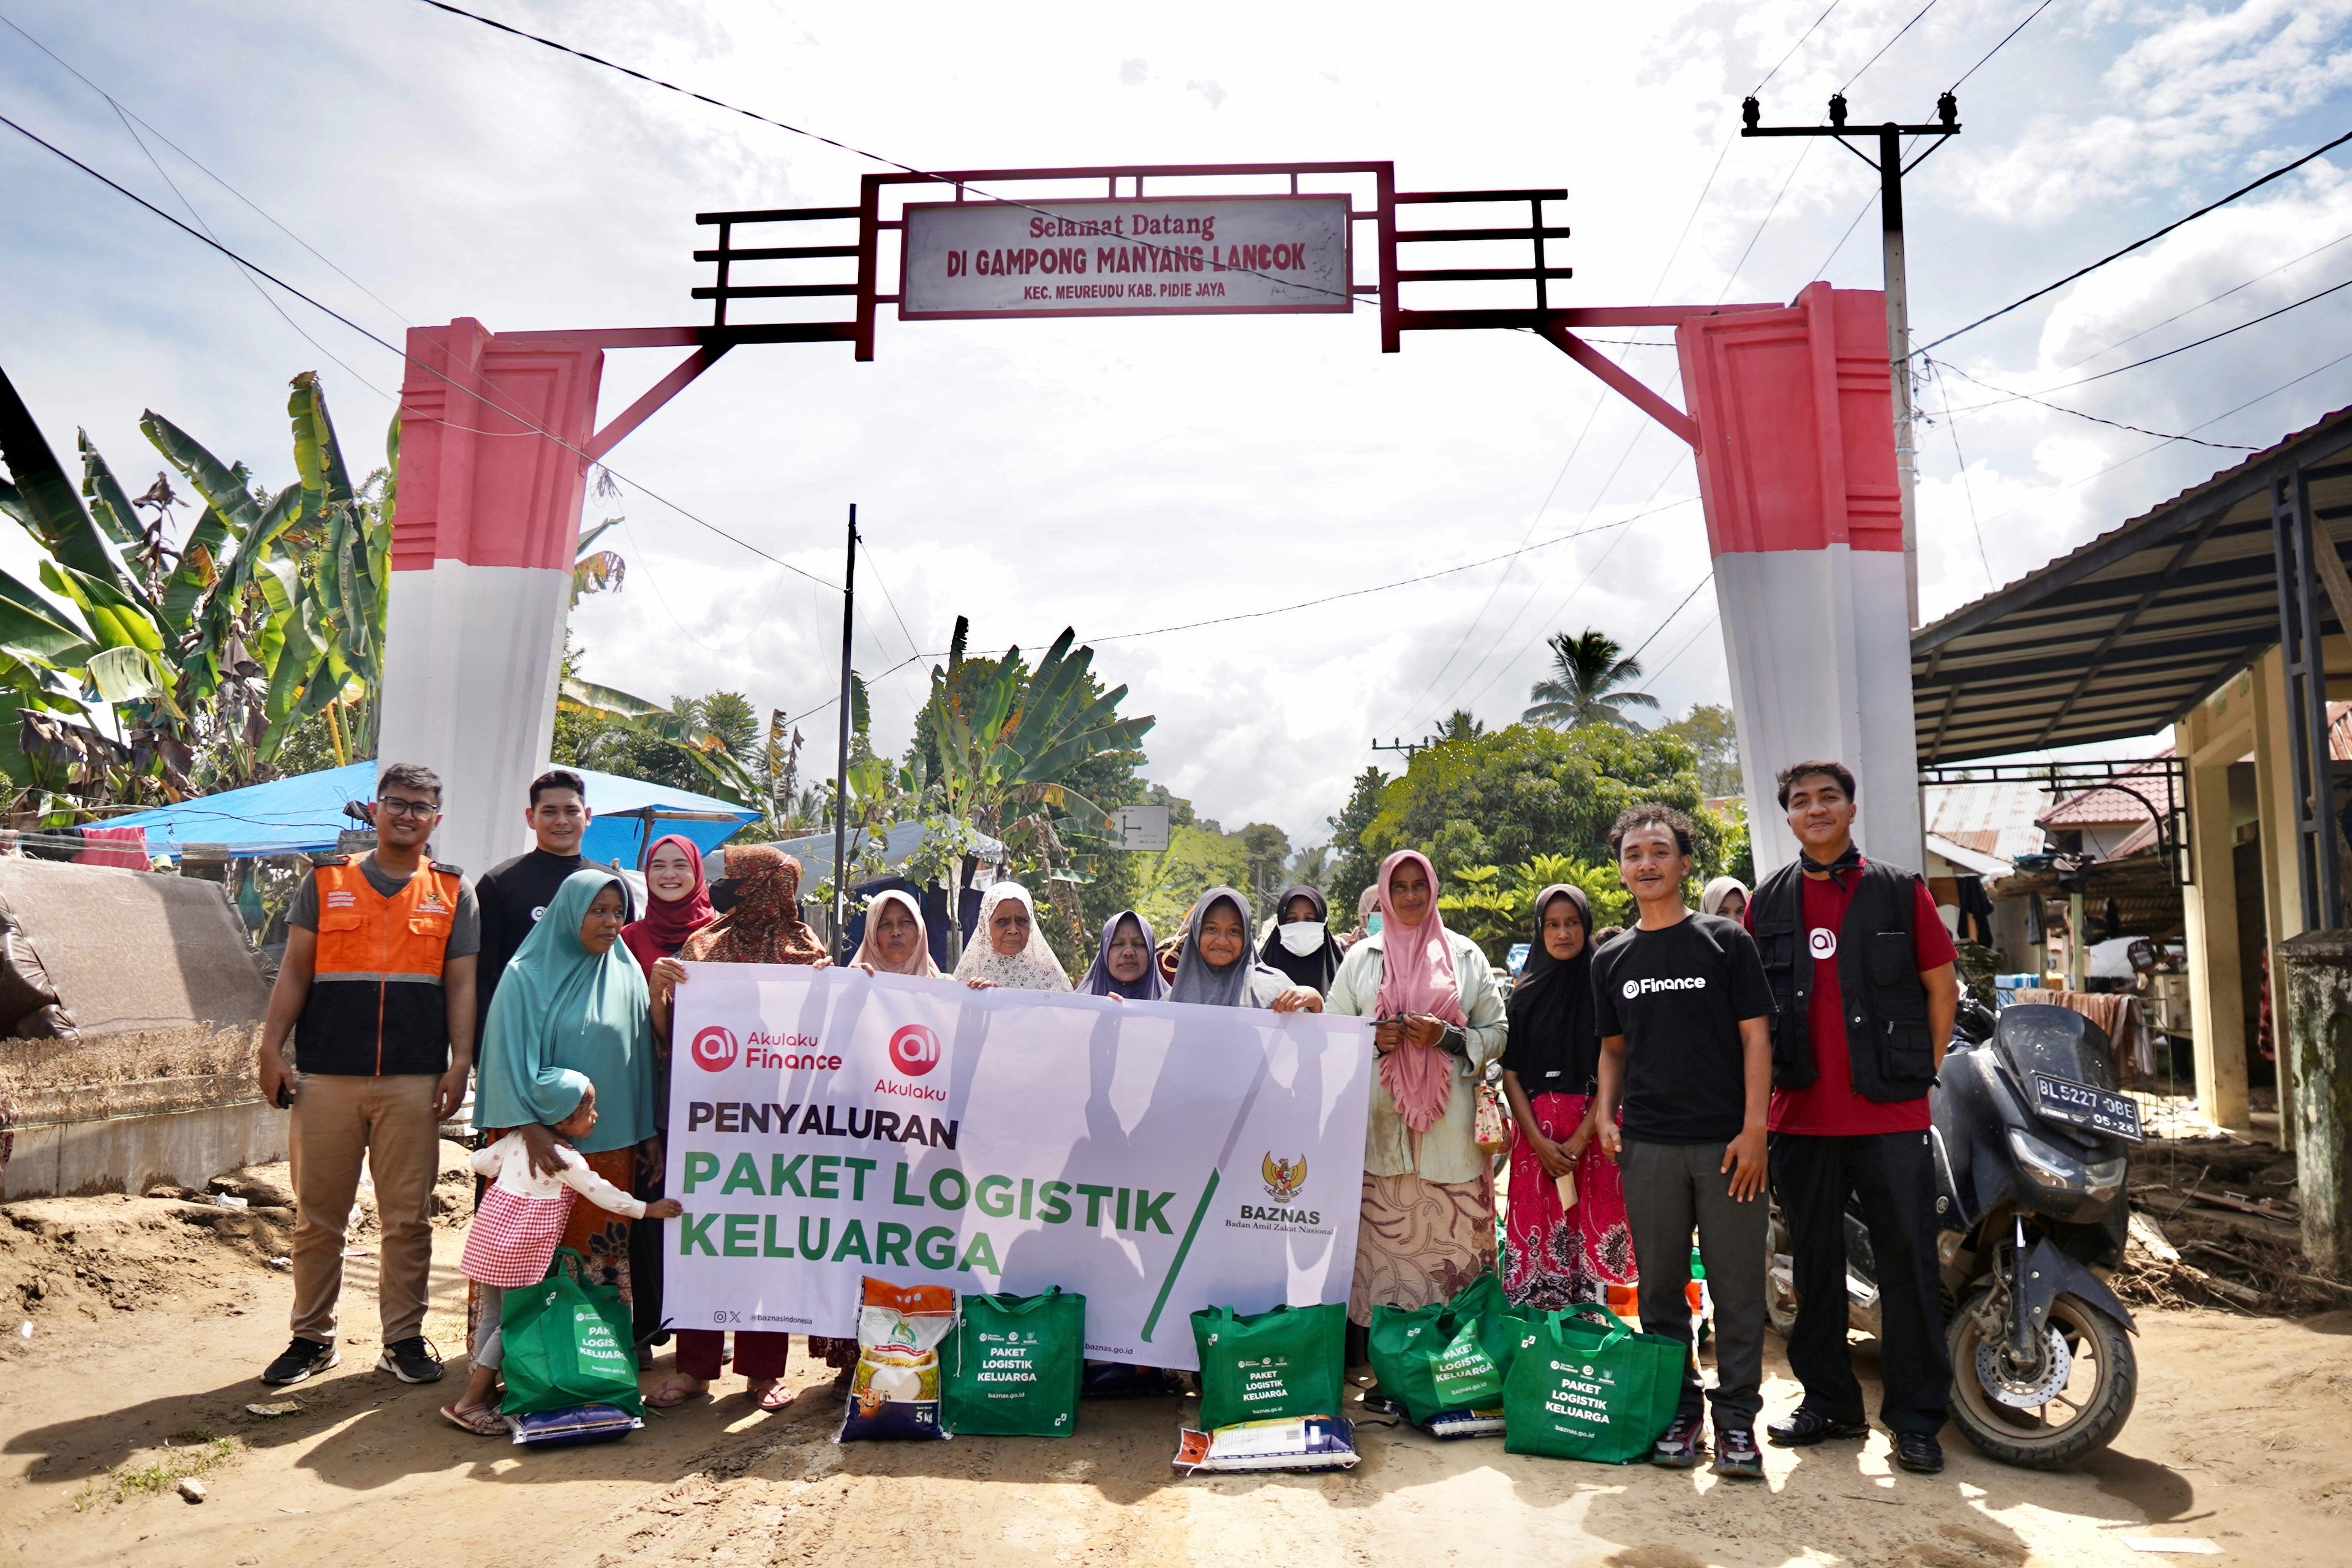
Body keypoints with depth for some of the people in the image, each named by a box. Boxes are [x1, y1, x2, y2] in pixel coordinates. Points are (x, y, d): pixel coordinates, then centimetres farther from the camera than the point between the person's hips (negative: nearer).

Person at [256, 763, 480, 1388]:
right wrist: (272, 1047, -2)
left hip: (414, 1079, 0)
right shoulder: (325, 881, 9)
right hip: (326, 1076, 1)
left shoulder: (453, 892, 9)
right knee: (317, 1217, 8)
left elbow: (461, 984, 5)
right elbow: (294, 971, 7)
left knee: (407, 1218, 4)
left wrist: (461, 1063, -3)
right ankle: (312, 1337, 22)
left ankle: (403, 1339, 15)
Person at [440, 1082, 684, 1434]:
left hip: (489, 1227, 8)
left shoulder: (517, 1138, 6)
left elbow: (480, 1161, 12)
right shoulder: (565, 1158, -12)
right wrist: (649, 1209, 3)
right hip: (522, 1244, -8)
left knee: (492, 1313, 15)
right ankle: (469, 1402, 0)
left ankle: (479, 1389, 22)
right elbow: (602, 1194, -7)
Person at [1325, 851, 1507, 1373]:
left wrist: (1447, 1037, -8)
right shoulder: (1361, 958, 14)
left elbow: (1496, 1034, 10)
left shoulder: (1467, 957, 13)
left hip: (1450, 1126, 0)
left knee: (1453, 1236, -5)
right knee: (1381, 1239, -4)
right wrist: (1372, 1039, -7)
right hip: (1380, 1126, 0)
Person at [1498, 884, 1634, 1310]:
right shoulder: (1524, 993, 8)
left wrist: (1579, 1140, -13)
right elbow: (1510, 1075, 3)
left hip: (1592, 1132, -1)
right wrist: (1540, 1141, -10)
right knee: (1536, 1231, 0)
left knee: (1591, 1233, -1)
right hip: (1535, 1132, 1)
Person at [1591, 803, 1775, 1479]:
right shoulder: (1612, 960, 12)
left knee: (1738, 1288, 1)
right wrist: (1606, 1116, 4)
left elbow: (1755, 1036, -1)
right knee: (1661, 1289, 8)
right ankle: (1679, 1411, 20)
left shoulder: (1726, 941, 2)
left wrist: (1754, 1128, -8)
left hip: (1727, 1142, -3)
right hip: (1647, 1144, 3)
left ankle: (1736, 1417, 13)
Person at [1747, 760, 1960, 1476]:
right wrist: (1766, 1086, 7)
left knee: (1909, 1266, 2)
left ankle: (1916, 1416, 15)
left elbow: (1942, 987, 7)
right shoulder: (1768, 901, 8)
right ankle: (1828, 1399, 26)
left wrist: (1921, 1072, 4)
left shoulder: (1900, 891, 2)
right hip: (1801, 1115, 3)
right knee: (1814, 1264, 12)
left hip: (1890, 1115, -2)